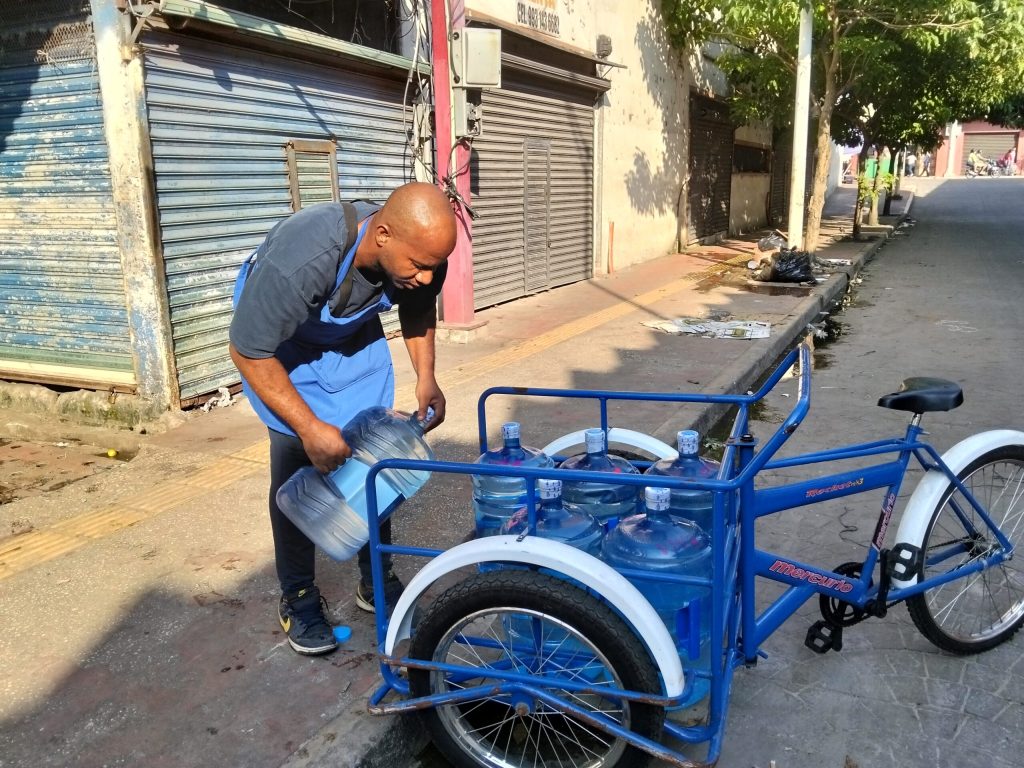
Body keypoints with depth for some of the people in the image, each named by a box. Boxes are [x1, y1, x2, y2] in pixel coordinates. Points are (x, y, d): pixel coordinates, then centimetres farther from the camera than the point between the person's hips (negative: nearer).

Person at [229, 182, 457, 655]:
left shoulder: (420, 253, -26)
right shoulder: (300, 260, -43)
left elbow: (418, 309, -1)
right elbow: (248, 352, -31)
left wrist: (426, 376, -15)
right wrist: (309, 428, -33)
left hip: (355, 334, 5)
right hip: (277, 341, -4)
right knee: (297, 468, -9)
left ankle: (376, 581, 18)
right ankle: (298, 599, 9)